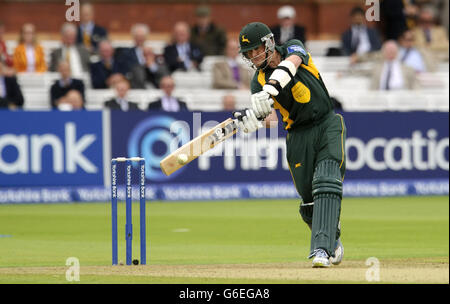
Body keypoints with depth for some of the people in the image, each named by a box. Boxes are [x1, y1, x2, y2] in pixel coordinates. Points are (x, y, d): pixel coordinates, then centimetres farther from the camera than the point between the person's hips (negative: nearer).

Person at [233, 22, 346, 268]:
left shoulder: (293, 49, -3)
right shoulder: (259, 80, 2)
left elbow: (290, 65, -28)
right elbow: (263, 113, -13)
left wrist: (270, 90, -45)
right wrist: (247, 119, -37)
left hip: (327, 125, -3)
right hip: (298, 135, 3)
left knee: (326, 184, -20)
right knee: (309, 199, 3)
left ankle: (322, 248, -27)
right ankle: (332, 240, 28)